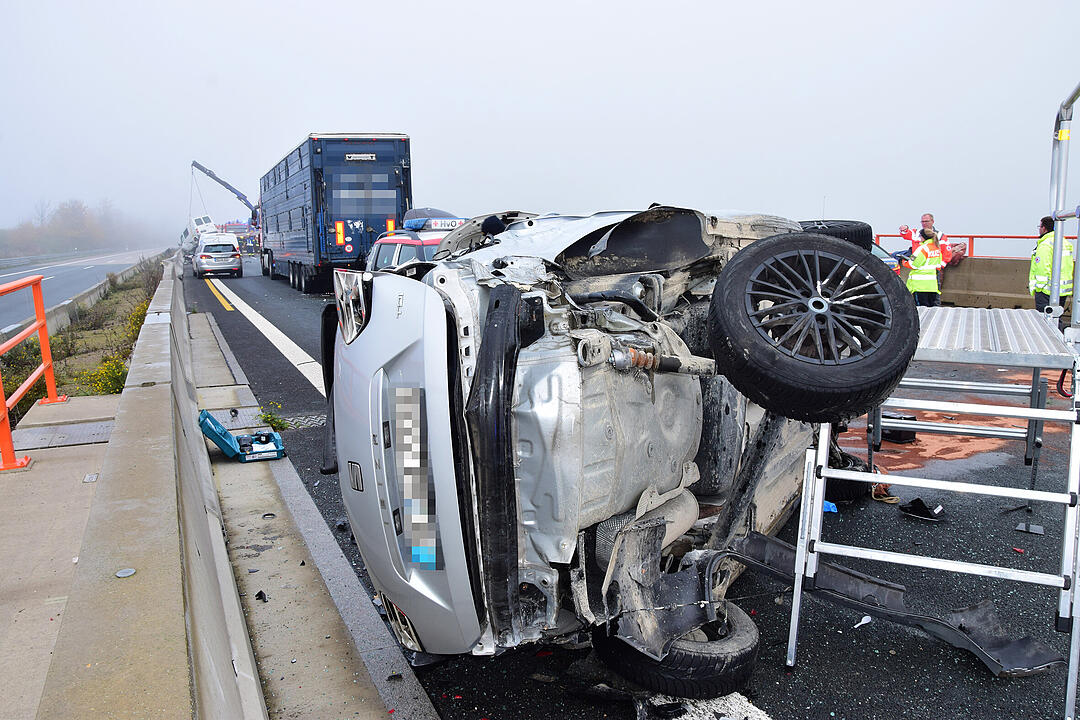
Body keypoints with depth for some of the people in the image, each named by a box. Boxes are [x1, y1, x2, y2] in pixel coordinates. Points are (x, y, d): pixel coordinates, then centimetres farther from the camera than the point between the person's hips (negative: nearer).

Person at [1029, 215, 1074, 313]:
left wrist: (1034, 289, -13)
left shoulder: (1045, 245, -15)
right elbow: (1070, 267, 17)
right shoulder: (1066, 243, 14)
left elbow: (1042, 270, -20)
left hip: (1048, 291, -9)